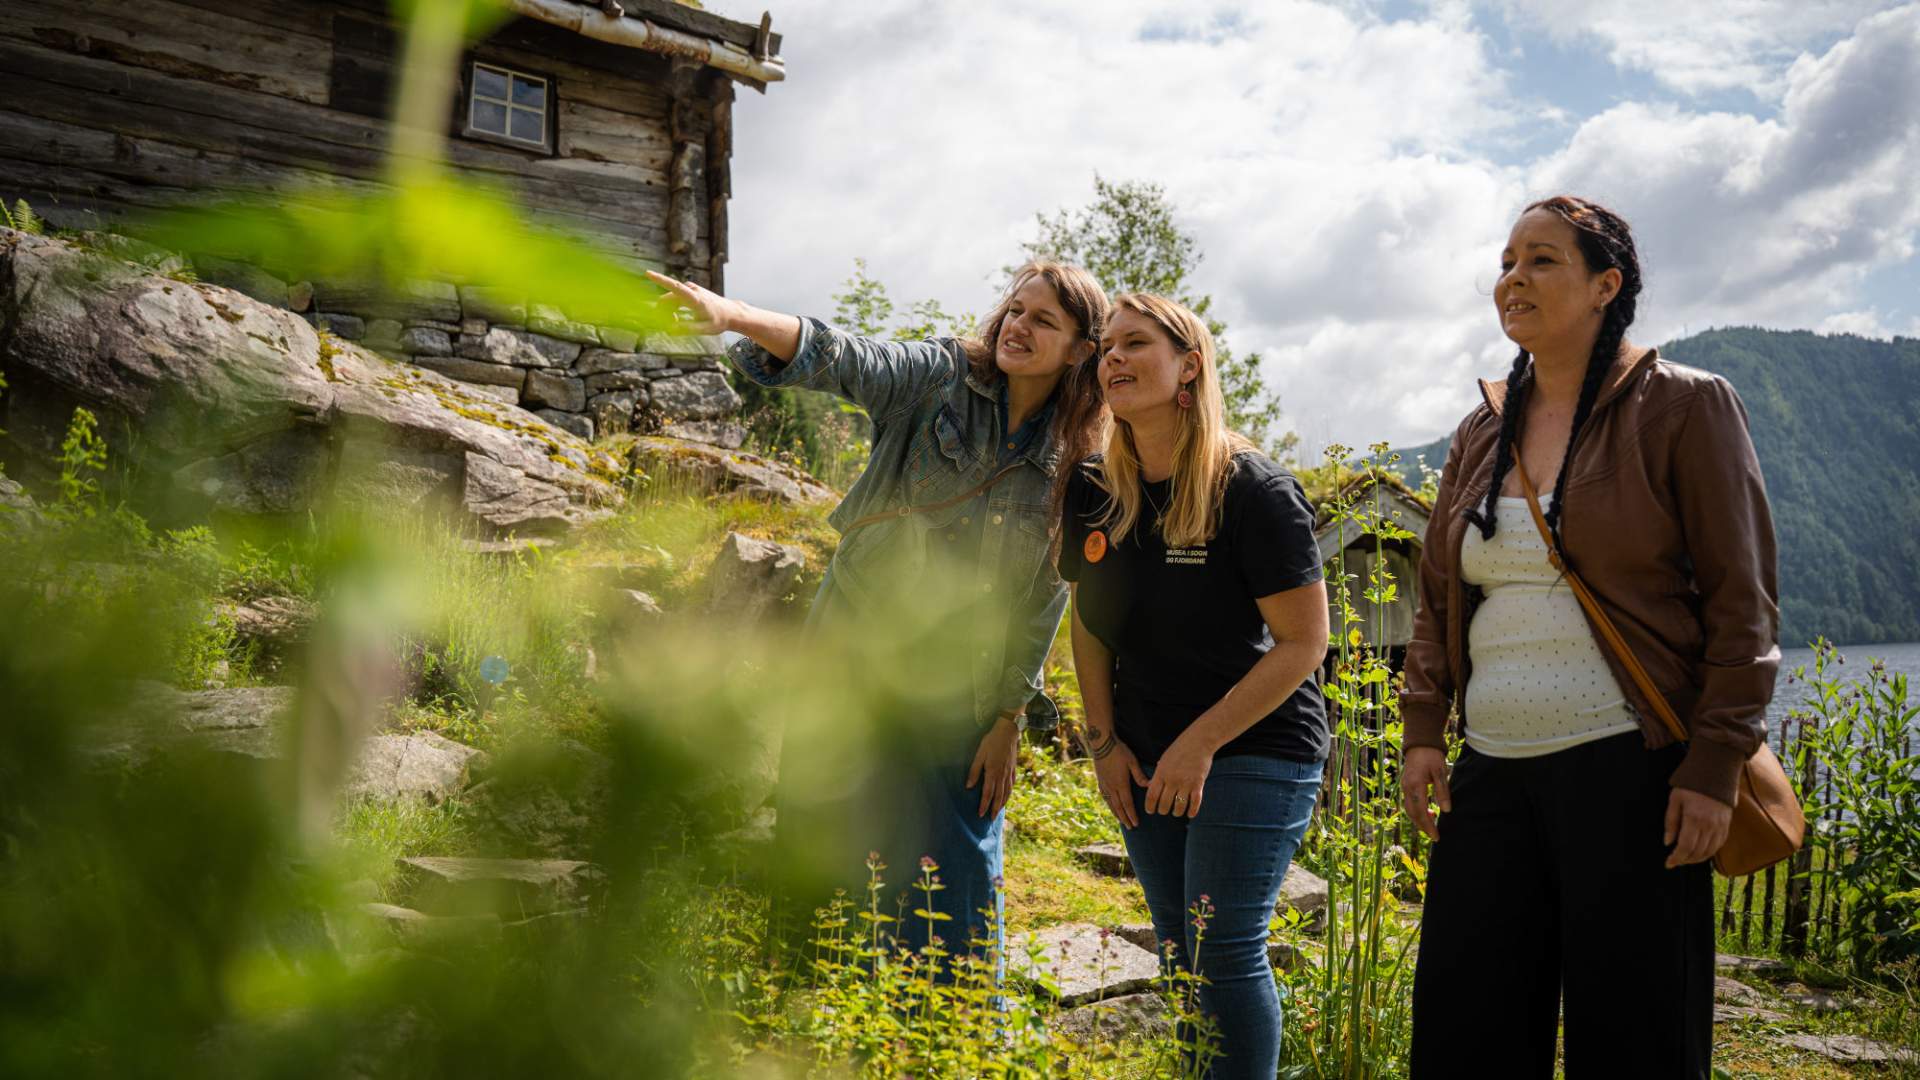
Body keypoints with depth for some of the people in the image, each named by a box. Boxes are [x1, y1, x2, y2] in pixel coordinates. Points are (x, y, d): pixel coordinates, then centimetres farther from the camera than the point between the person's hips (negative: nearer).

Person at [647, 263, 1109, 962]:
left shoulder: (1074, 466, 0)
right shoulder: (939, 379, -4)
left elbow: (1045, 598, 3)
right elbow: (843, 359, -21)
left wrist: (1008, 720, 0)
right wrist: (730, 314, -39)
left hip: (959, 697, 1)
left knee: (960, 887, 6)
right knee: (818, 865, 6)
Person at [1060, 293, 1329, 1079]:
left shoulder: (1254, 491, -15)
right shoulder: (1094, 495, 1)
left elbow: (1303, 642, -16)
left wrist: (1201, 744, -18)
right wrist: (1104, 740, 4)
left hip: (1256, 751, -6)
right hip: (1146, 759, 6)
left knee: (1226, 948, -7)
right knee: (1179, 951, 13)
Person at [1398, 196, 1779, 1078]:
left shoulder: (1682, 407, -1)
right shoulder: (1482, 433, 14)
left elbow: (1741, 602, -5)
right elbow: (1435, 598, 19)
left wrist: (1714, 764, -11)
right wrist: (1423, 731, 8)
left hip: (1627, 771, -5)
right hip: (1490, 772, 5)